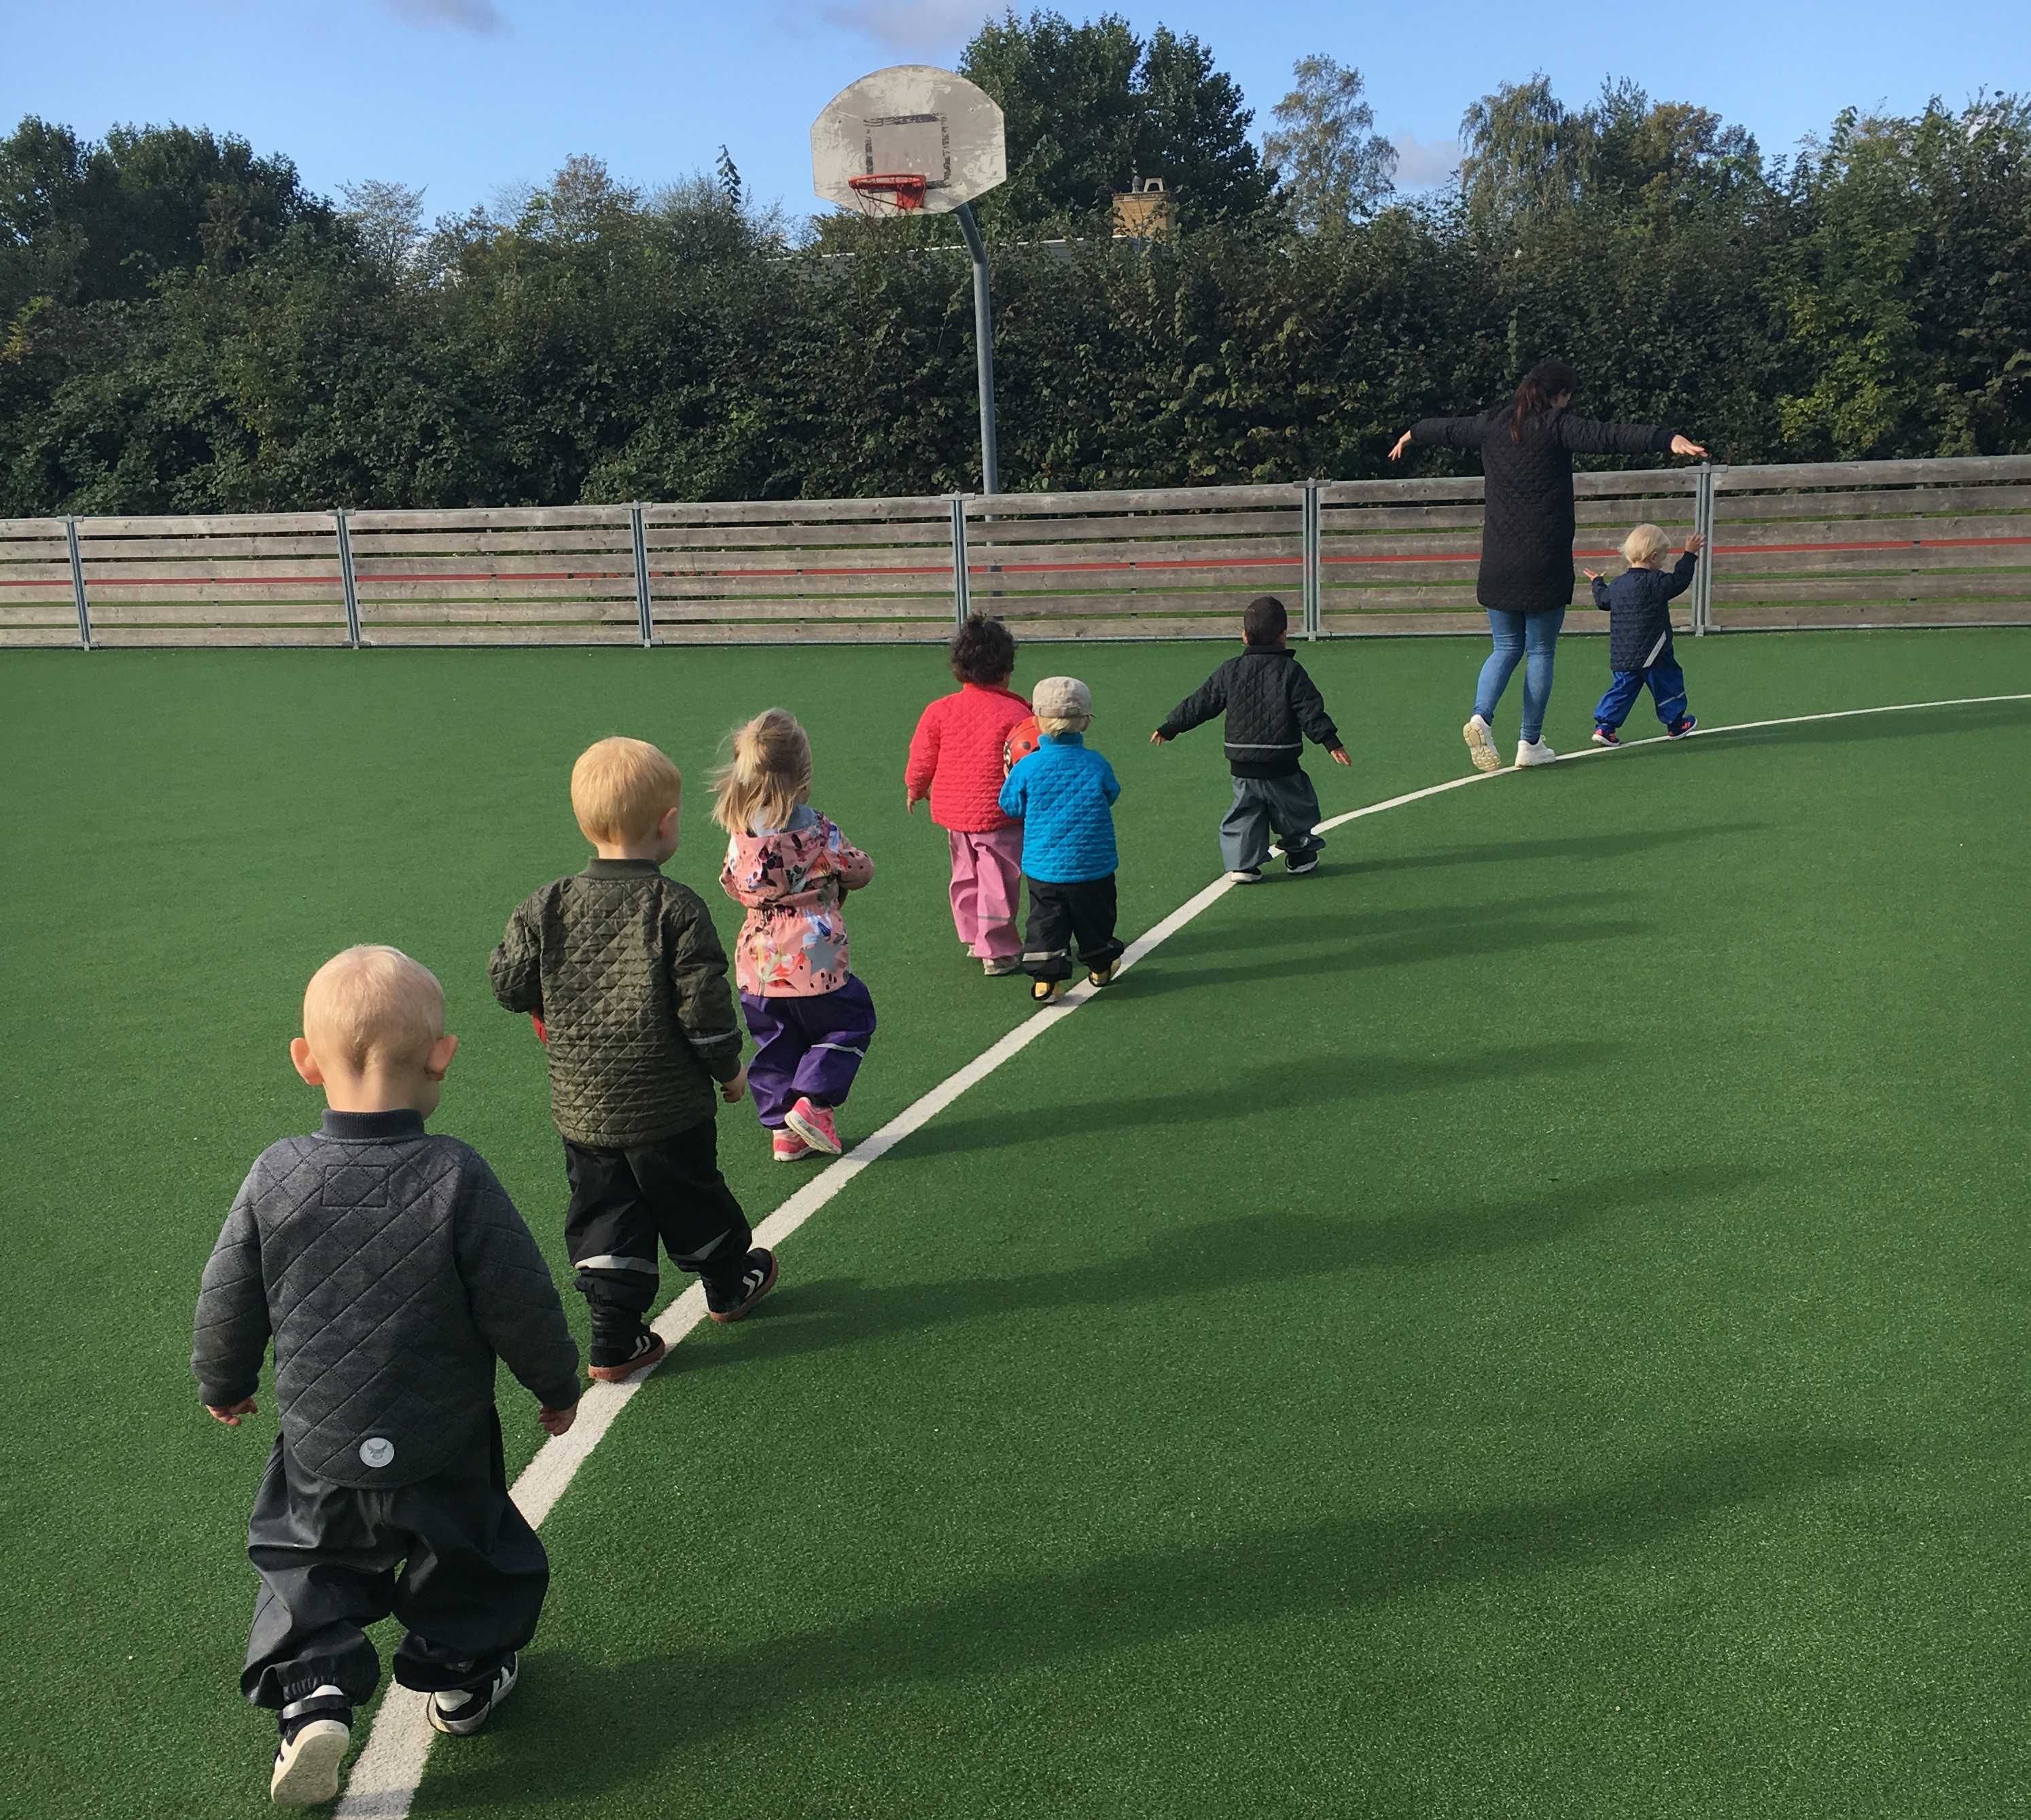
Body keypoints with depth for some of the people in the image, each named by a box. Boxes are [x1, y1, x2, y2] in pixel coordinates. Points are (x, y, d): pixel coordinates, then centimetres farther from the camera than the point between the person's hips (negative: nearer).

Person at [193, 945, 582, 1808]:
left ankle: (313, 1690, 7)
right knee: (464, 1561, 23)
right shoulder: (458, 1177, -22)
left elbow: (225, 1306, -2)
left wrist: (224, 1385, 19)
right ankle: (462, 1675, 39)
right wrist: (556, 1386, 4)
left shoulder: (275, 1176, -14)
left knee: (307, 1566, 23)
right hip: (445, 1453, -1)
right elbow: (522, 1307, -15)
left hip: (319, 1454, 2)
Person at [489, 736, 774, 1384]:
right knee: (693, 1201, 18)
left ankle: (616, 1340, 13)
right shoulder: (677, 909, -17)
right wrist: (729, 1067, 0)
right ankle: (730, 1285, 40)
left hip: (580, 1105, 3)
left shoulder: (545, 907, -6)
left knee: (601, 1213, 13)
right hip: (667, 1106, -3)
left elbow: (508, 983, 2)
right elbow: (703, 1005, -17)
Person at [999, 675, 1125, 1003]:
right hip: (1094, 866, 1)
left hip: (1043, 868, 0)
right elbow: (1111, 795, 9)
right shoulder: (1097, 765, -10)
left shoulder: (1027, 768, -12)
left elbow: (1012, 807, 1)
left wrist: (1011, 775, 15)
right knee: (1095, 920, 19)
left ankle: (1044, 979, 1)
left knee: (1046, 921, 9)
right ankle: (1100, 968, 34)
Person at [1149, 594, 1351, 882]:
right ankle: (1300, 856, 26)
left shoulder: (1230, 671, 2)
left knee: (1245, 811, 13)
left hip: (1242, 764, 3)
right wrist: (1331, 742, -10)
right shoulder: (1291, 671, -7)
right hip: (1281, 766, -3)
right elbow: (1311, 711, -12)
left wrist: (1170, 728, 15)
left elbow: (1200, 704, 7)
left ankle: (1241, 863, 6)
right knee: (1295, 808, 15)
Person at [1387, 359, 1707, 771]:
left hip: (1498, 563, 5)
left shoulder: (1492, 424, 9)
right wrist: (1667, 439, -33)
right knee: (1540, 652, 6)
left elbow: (1449, 428, 28)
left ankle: (1480, 716, -10)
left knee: (1506, 648, 14)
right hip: (1545, 564, -5)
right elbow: (1608, 436, -22)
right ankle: (1530, 744, 9)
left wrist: (1412, 434, 48)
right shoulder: (1557, 426, -7)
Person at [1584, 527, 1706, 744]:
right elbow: (1679, 580, -14)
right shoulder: (1655, 582, -13)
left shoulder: (1617, 584, 8)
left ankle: (1604, 726, 0)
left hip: (1621, 653, 6)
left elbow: (1603, 600, 23)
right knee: (1668, 684, 10)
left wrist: (1597, 583, 43)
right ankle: (1676, 723, 21)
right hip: (1650, 651, -6)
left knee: (1623, 687, 10)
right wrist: (1690, 555, -6)